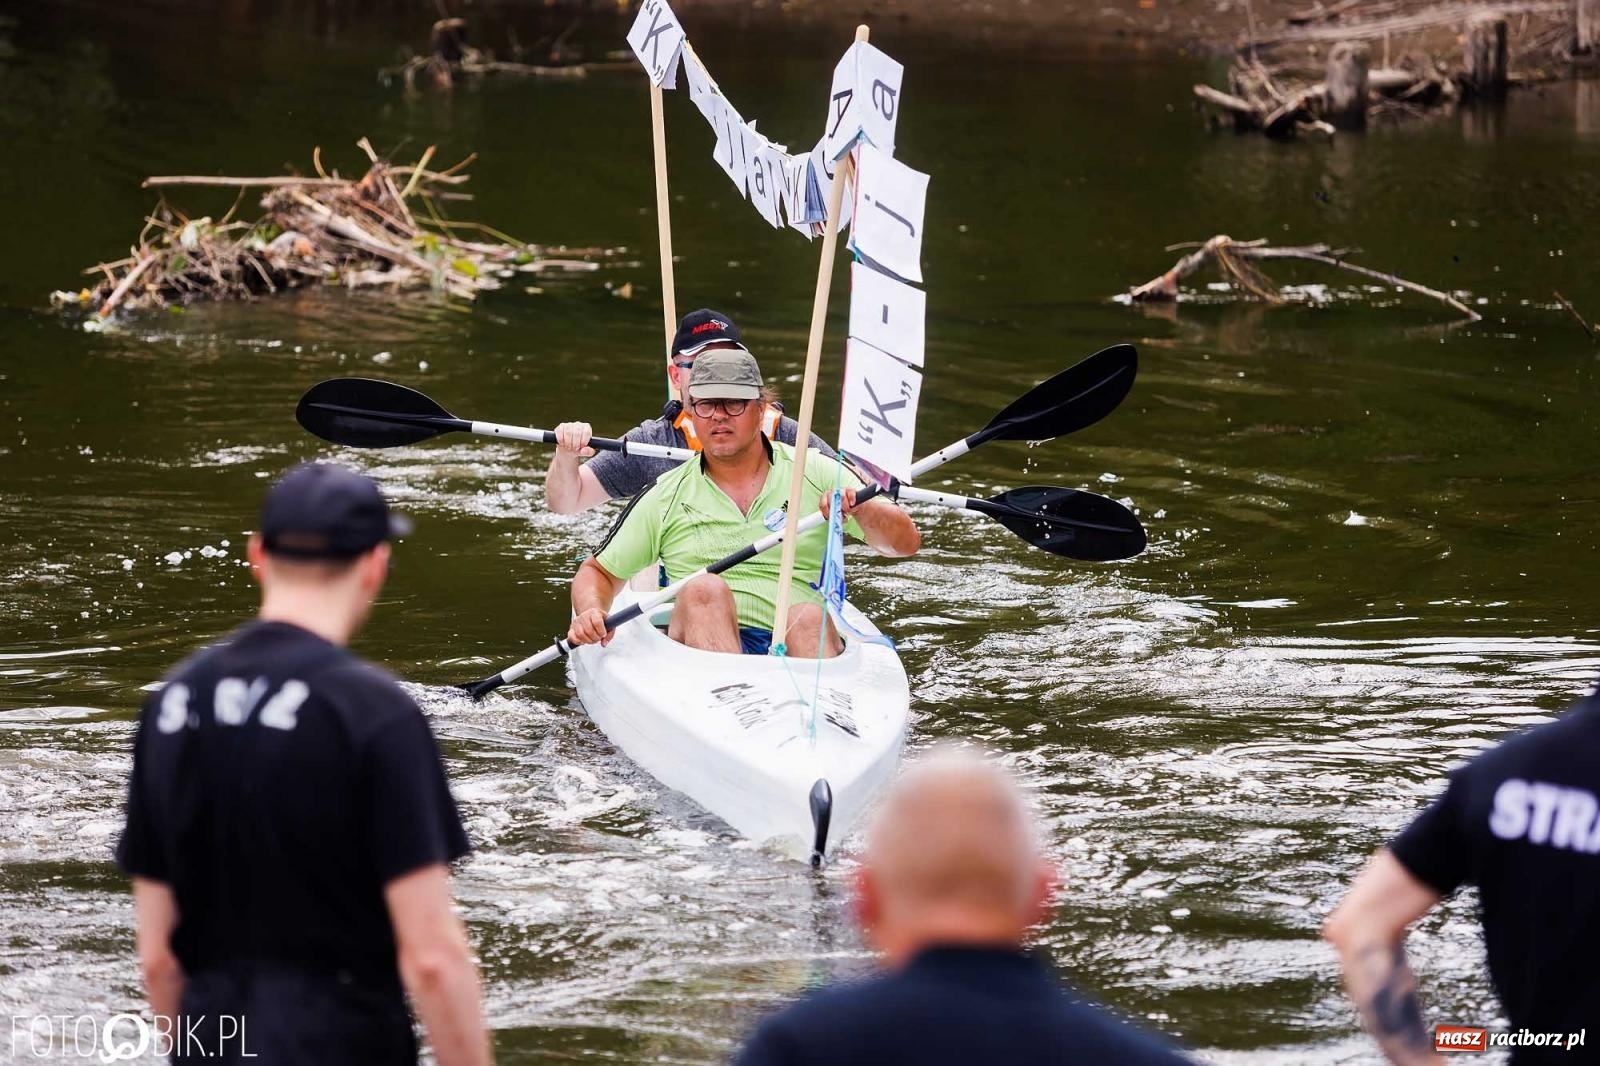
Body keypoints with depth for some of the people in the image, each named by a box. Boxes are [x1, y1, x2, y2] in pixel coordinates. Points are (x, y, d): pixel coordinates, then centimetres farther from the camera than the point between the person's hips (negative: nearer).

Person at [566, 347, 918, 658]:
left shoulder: (815, 474, 12)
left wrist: (860, 509, -16)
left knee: (809, 616, -33)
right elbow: (599, 571, 21)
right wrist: (591, 613, -3)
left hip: (801, 648, 0)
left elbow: (906, 542, 6)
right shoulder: (666, 498, 14)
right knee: (706, 589, -30)